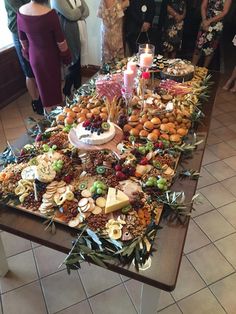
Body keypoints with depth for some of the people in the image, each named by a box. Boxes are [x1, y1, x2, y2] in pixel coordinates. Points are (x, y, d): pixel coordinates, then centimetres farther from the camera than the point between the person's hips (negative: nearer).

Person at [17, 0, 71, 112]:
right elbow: (60, 41, -16)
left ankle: (48, 112, 36)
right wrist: (66, 56, 0)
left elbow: (22, 39, 6)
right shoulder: (50, 14, -24)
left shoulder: (21, 12, -7)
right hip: (50, 56, -5)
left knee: (43, 84, 19)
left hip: (34, 56, 5)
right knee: (53, 84, 13)